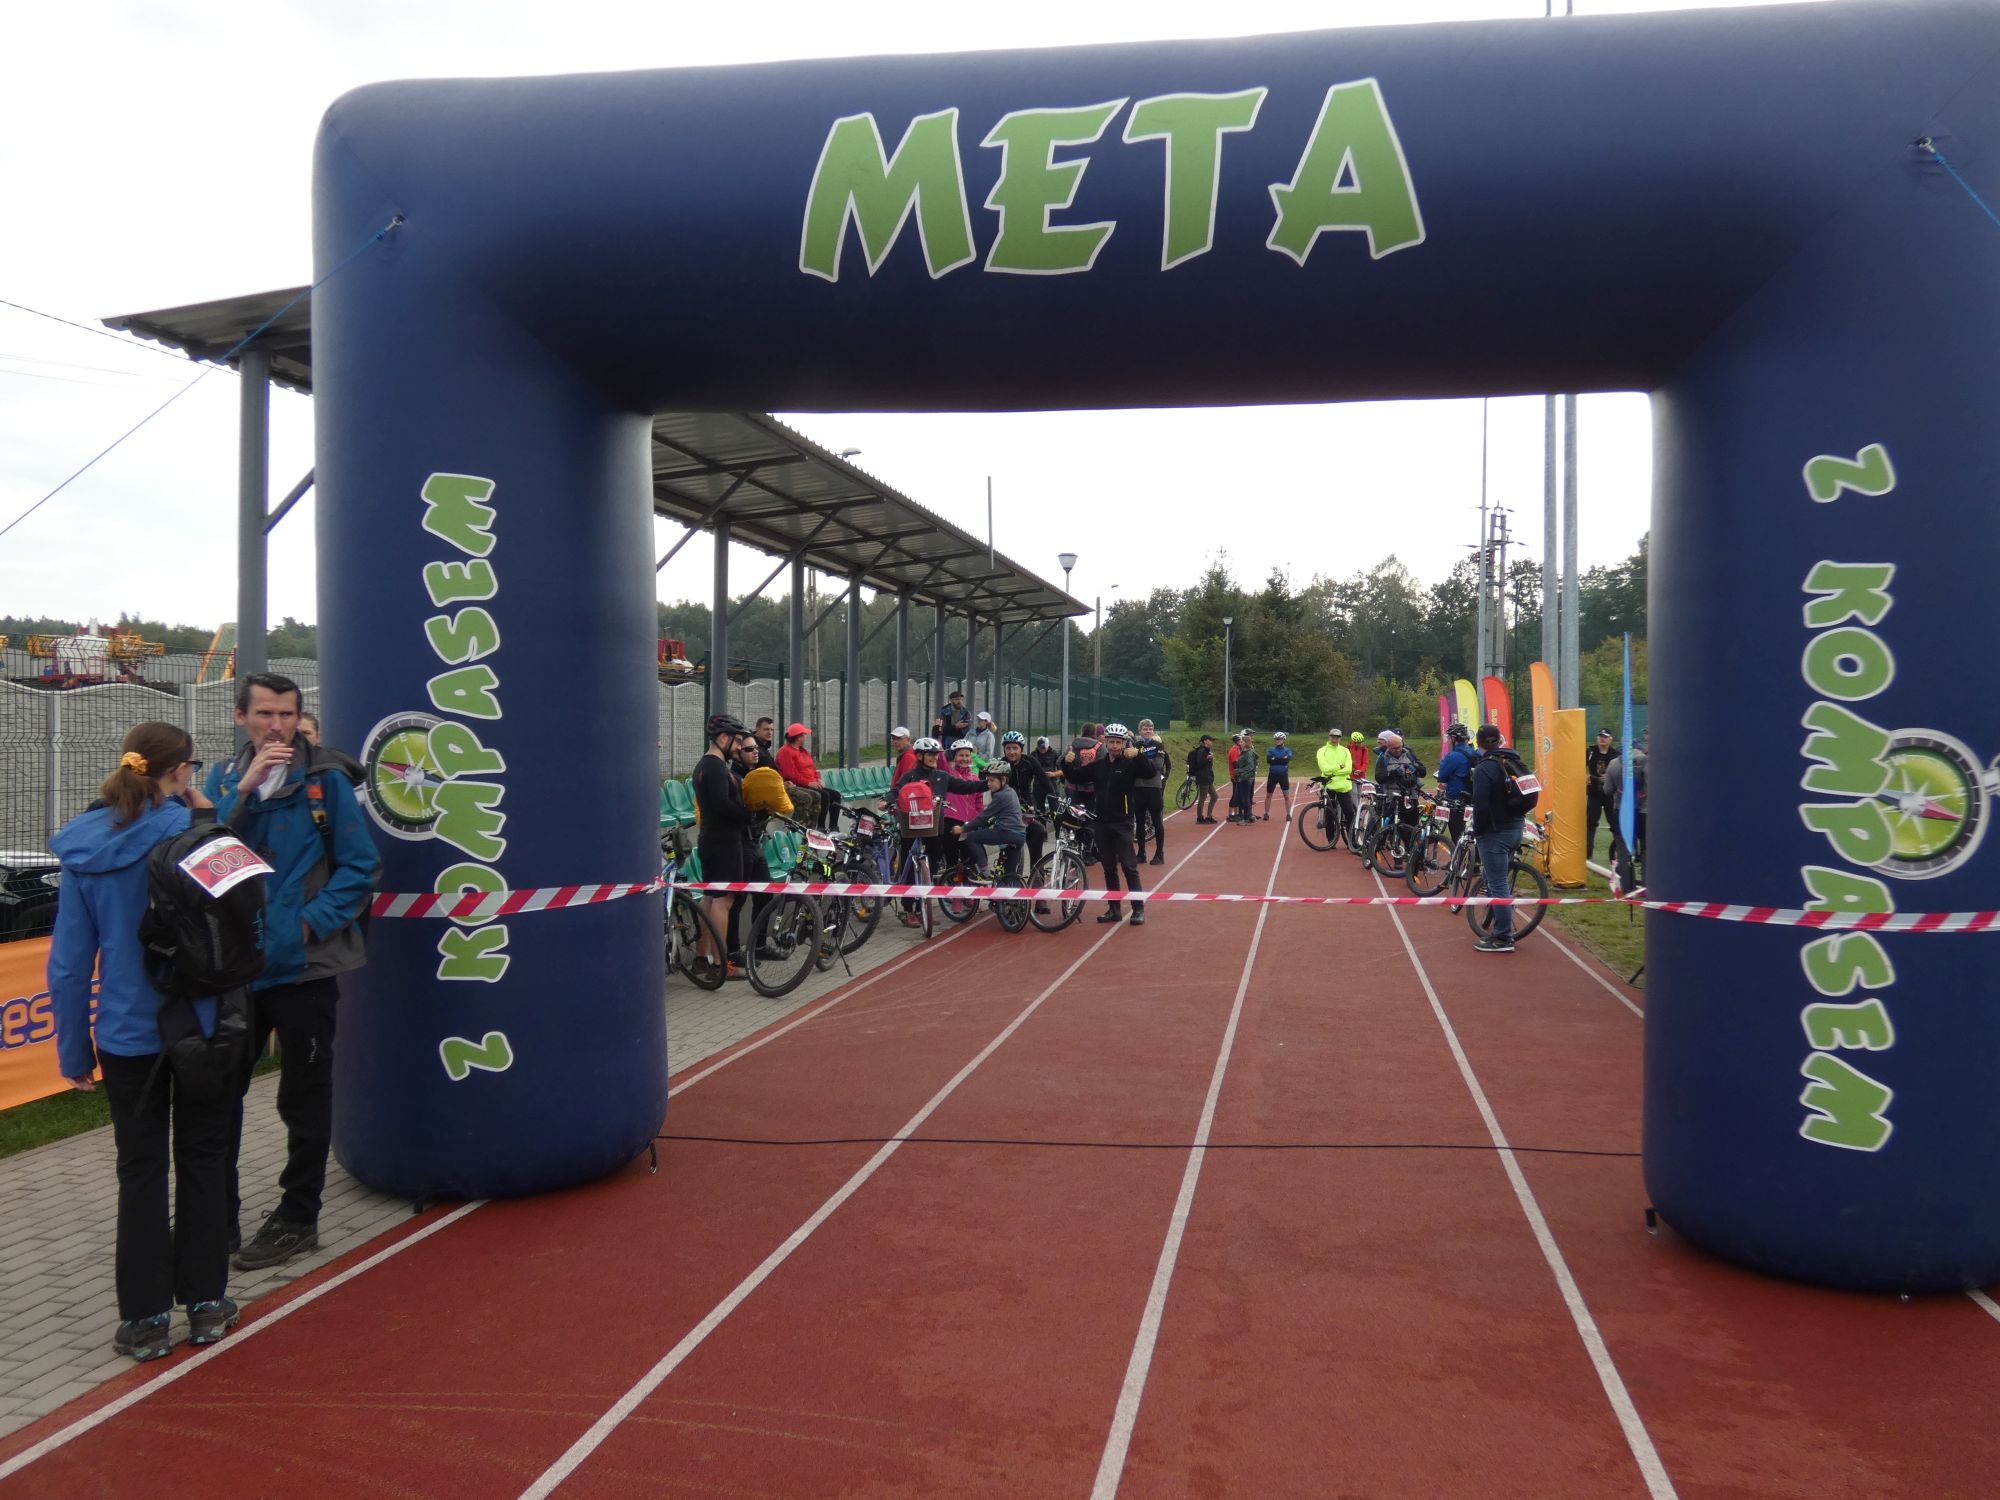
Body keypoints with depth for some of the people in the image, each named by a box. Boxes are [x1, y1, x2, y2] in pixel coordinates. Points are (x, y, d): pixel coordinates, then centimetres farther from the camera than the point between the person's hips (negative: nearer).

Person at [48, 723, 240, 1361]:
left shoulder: (84, 849, -2)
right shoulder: (191, 834, -14)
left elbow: (68, 960, 0)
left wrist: (73, 1050, 9)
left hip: (127, 1035, 2)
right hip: (202, 1027, -2)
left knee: (140, 1171, 13)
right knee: (202, 1162, 14)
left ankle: (145, 1319, 17)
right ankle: (205, 1304, 22)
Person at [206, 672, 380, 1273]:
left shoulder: (324, 781, -5)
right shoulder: (224, 779, 7)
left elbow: (360, 866, -7)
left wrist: (312, 921, -15)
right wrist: (245, 788, -17)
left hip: (303, 965, -4)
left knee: (304, 1099, 7)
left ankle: (297, 1219, 21)